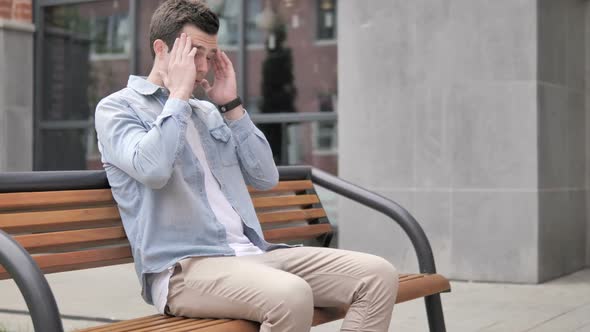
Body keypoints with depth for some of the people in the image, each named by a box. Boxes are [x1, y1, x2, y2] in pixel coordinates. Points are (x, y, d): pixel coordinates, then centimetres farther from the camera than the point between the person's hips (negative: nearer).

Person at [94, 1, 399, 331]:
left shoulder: (208, 112, 22)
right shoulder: (117, 108, 4)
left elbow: (267, 177, 15)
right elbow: (152, 170, -18)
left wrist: (231, 104, 11)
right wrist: (179, 93, -6)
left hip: (251, 253, 7)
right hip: (183, 267, -7)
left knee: (378, 275, -10)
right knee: (291, 297, -37)